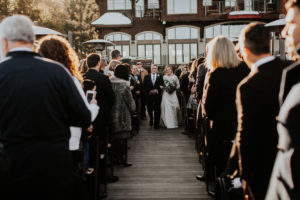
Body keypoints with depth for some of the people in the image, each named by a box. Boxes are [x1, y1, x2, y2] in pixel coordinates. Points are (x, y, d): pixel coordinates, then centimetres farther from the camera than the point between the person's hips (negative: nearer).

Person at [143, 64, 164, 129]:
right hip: (149, 96, 1)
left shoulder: (160, 77, 4)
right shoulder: (146, 77, 6)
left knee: (157, 110, -1)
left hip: (157, 96, -1)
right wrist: (150, 91, -11)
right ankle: (151, 118, 37)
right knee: (149, 109, 5)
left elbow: (162, 86, 1)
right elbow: (144, 86, 2)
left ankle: (156, 124, 7)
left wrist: (157, 90, -14)